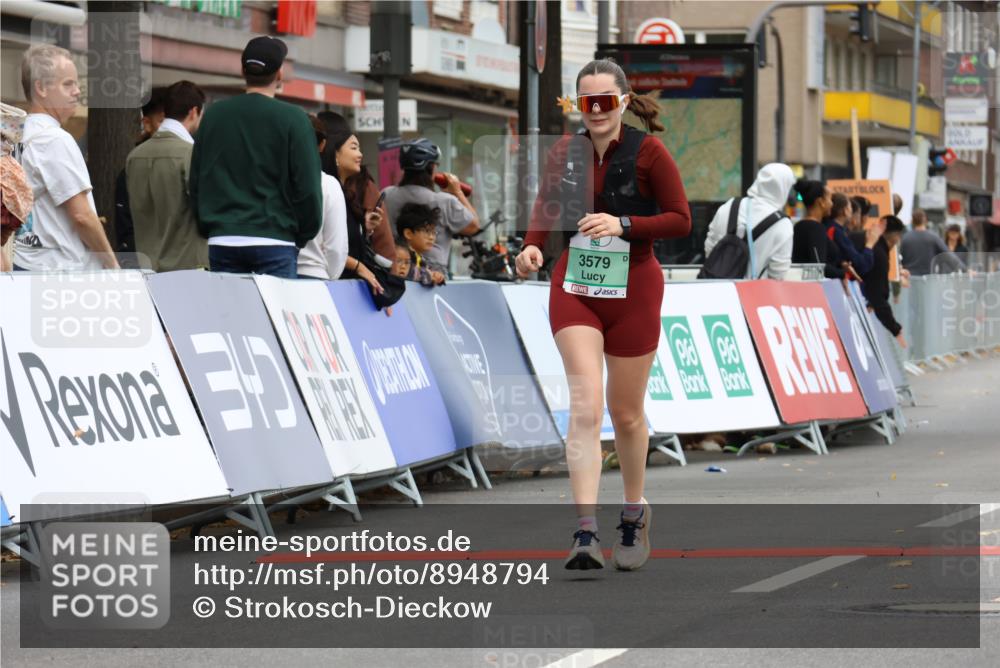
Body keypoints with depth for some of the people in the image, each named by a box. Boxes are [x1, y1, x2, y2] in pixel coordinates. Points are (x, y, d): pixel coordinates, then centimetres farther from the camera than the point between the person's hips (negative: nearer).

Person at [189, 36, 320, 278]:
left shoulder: (213, 115, 8)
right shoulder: (292, 118, -5)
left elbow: (195, 181, 12)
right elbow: (307, 185, -6)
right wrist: (303, 235, 8)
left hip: (222, 241, 4)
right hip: (274, 243, -4)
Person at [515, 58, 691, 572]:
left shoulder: (648, 153, -8)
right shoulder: (567, 153, 3)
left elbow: (680, 220, -7)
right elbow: (545, 206, 17)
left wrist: (624, 225, -21)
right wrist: (533, 245, -3)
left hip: (633, 288, -1)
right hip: (575, 287, 1)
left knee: (626, 412, 11)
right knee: (585, 404, -14)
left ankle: (634, 513, 36)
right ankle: (585, 533, -22)